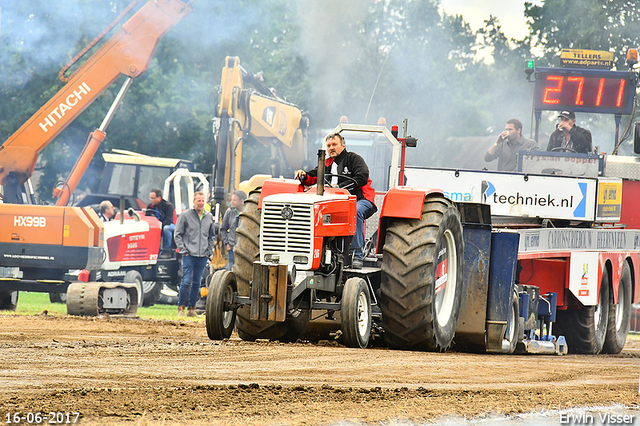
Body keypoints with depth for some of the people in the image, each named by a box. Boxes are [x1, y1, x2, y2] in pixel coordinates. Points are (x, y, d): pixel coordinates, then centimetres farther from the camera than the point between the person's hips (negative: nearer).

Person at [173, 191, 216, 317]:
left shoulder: (209, 217, 12)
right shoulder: (185, 215, 0)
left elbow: (212, 236, 21)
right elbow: (178, 235, 1)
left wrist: (209, 250, 10)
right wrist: (183, 249, -7)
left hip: (203, 255, 4)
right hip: (189, 255, -4)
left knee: (197, 283, 6)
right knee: (186, 281, -10)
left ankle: (191, 308, 12)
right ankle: (181, 307, -3)